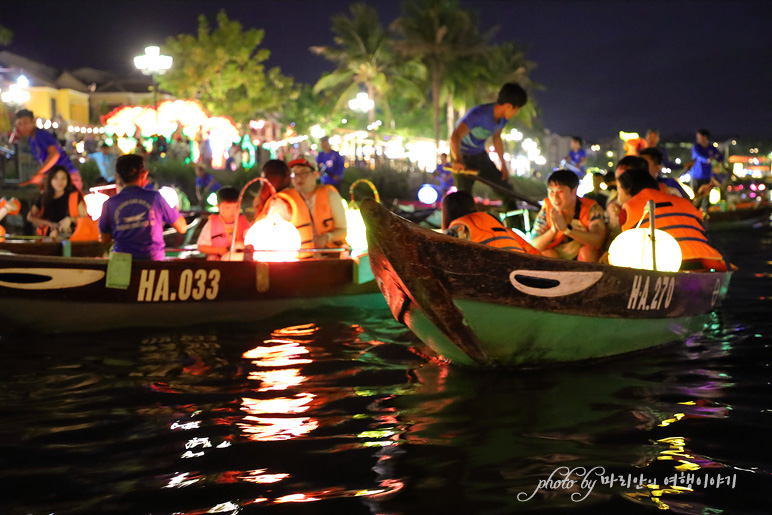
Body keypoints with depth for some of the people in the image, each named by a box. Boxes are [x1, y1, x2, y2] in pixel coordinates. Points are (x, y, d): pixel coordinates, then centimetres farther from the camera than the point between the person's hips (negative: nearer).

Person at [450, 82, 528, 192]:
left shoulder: (503, 118, -8)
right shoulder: (478, 114, -32)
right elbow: (455, 137, -46)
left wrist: (503, 164, 16)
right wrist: (457, 159, -64)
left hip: (481, 155, 7)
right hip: (463, 157, -7)